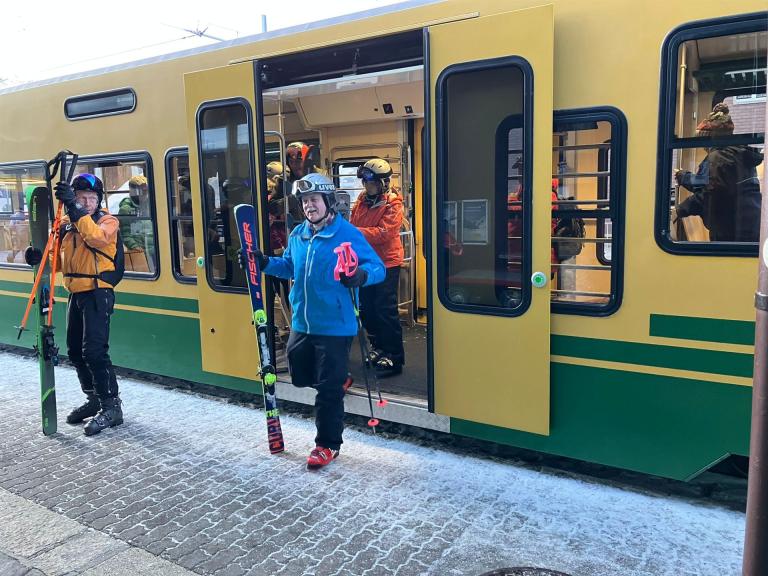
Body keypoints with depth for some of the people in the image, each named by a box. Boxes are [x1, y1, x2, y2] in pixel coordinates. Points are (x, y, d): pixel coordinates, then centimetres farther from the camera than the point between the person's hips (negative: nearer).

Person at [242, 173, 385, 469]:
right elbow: (289, 266, 22)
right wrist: (264, 263, 5)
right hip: (301, 325, 7)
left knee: (329, 388, 0)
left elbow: (378, 267, -12)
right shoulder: (297, 234, 8)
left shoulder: (349, 234, -13)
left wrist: (362, 275, -34)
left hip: (334, 328, -7)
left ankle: (327, 444, 16)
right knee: (301, 377, 21)